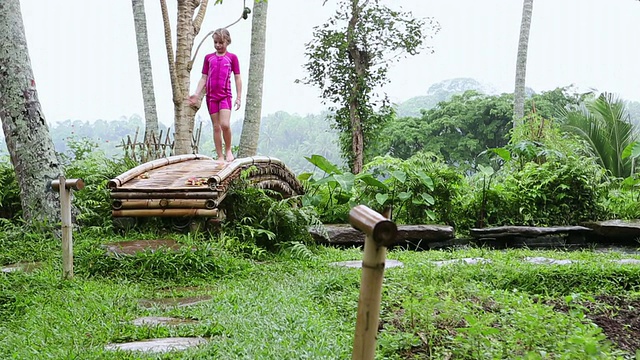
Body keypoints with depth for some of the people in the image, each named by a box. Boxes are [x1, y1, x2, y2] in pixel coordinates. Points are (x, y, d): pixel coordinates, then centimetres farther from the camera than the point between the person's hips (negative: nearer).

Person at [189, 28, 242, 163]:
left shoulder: (232, 57, 4)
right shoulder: (208, 58, 11)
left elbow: (238, 78, 5)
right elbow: (203, 78, 11)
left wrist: (239, 97, -2)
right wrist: (196, 94, 0)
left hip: (225, 96, -3)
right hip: (211, 96, 3)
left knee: (225, 124, -17)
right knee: (216, 126, 3)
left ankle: (228, 150, 5)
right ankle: (220, 156, 8)